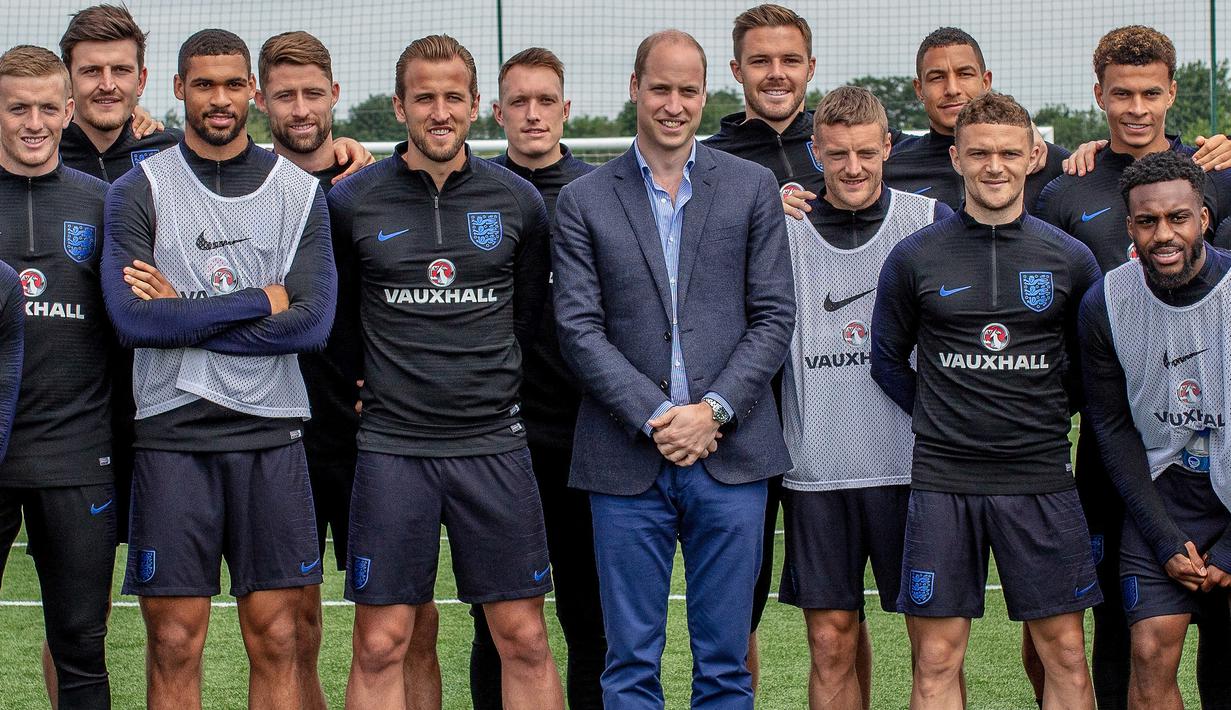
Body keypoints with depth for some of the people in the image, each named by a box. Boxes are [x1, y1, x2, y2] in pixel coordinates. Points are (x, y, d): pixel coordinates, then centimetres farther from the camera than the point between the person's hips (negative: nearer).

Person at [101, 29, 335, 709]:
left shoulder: (299, 192, 8)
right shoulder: (138, 191, 3)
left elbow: (311, 323, -5)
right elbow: (131, 319, -11)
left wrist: (180, 315, -9)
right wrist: (258, 301, -9)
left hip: (270, 434, 1)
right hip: (171, 433, -1)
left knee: (275, 640, 3)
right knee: (174, 645, 0)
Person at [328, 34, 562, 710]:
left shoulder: (518, 202, 4)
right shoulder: (352, 202, -1)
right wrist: (371, 383, 11)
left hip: (493, 442, 1)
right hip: (391, 445, -1)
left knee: (525, 641, 3)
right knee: (380, 647, 0)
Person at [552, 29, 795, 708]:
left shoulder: (752, 188, 7)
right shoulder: (583, 201, 5)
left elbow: (773, 316, 3)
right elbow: (580, 329, -1)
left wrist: (713, 410, -9)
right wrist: (655, 417, -11)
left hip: (730, 453, 1)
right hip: (627, 461, 0)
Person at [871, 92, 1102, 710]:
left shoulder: (1070, 258, 4)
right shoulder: (915, 258, 2)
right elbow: (887, 360, 11)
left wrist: (1047, 416, 8)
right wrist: (941, 421, 5)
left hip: (1041, 479, 1)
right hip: (942, 481, -1)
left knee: (1065, 653, 3)